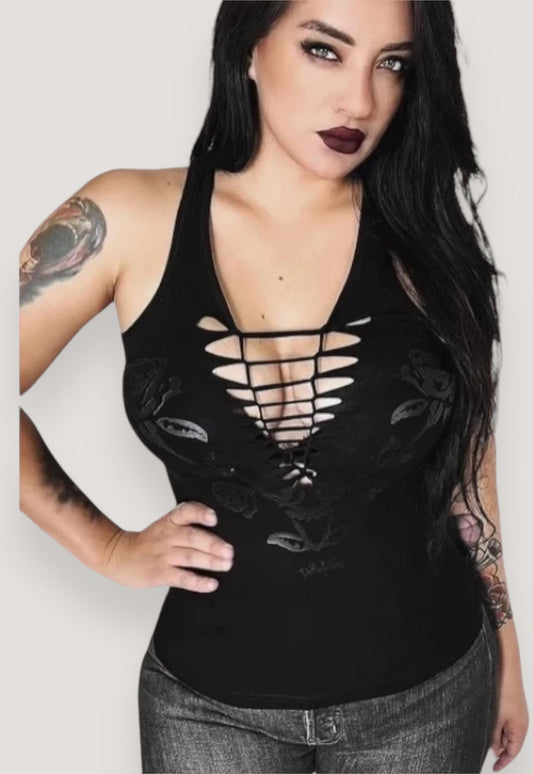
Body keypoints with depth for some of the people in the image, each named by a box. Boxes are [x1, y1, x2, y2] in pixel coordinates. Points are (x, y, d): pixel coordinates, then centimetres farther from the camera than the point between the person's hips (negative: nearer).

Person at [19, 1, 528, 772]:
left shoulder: (423, 238, -7)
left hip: (427, 688, 2)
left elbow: (465, 461, 3)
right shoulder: (131, 219, -12)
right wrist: (109, 548, -6)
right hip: (212, 698, -1)